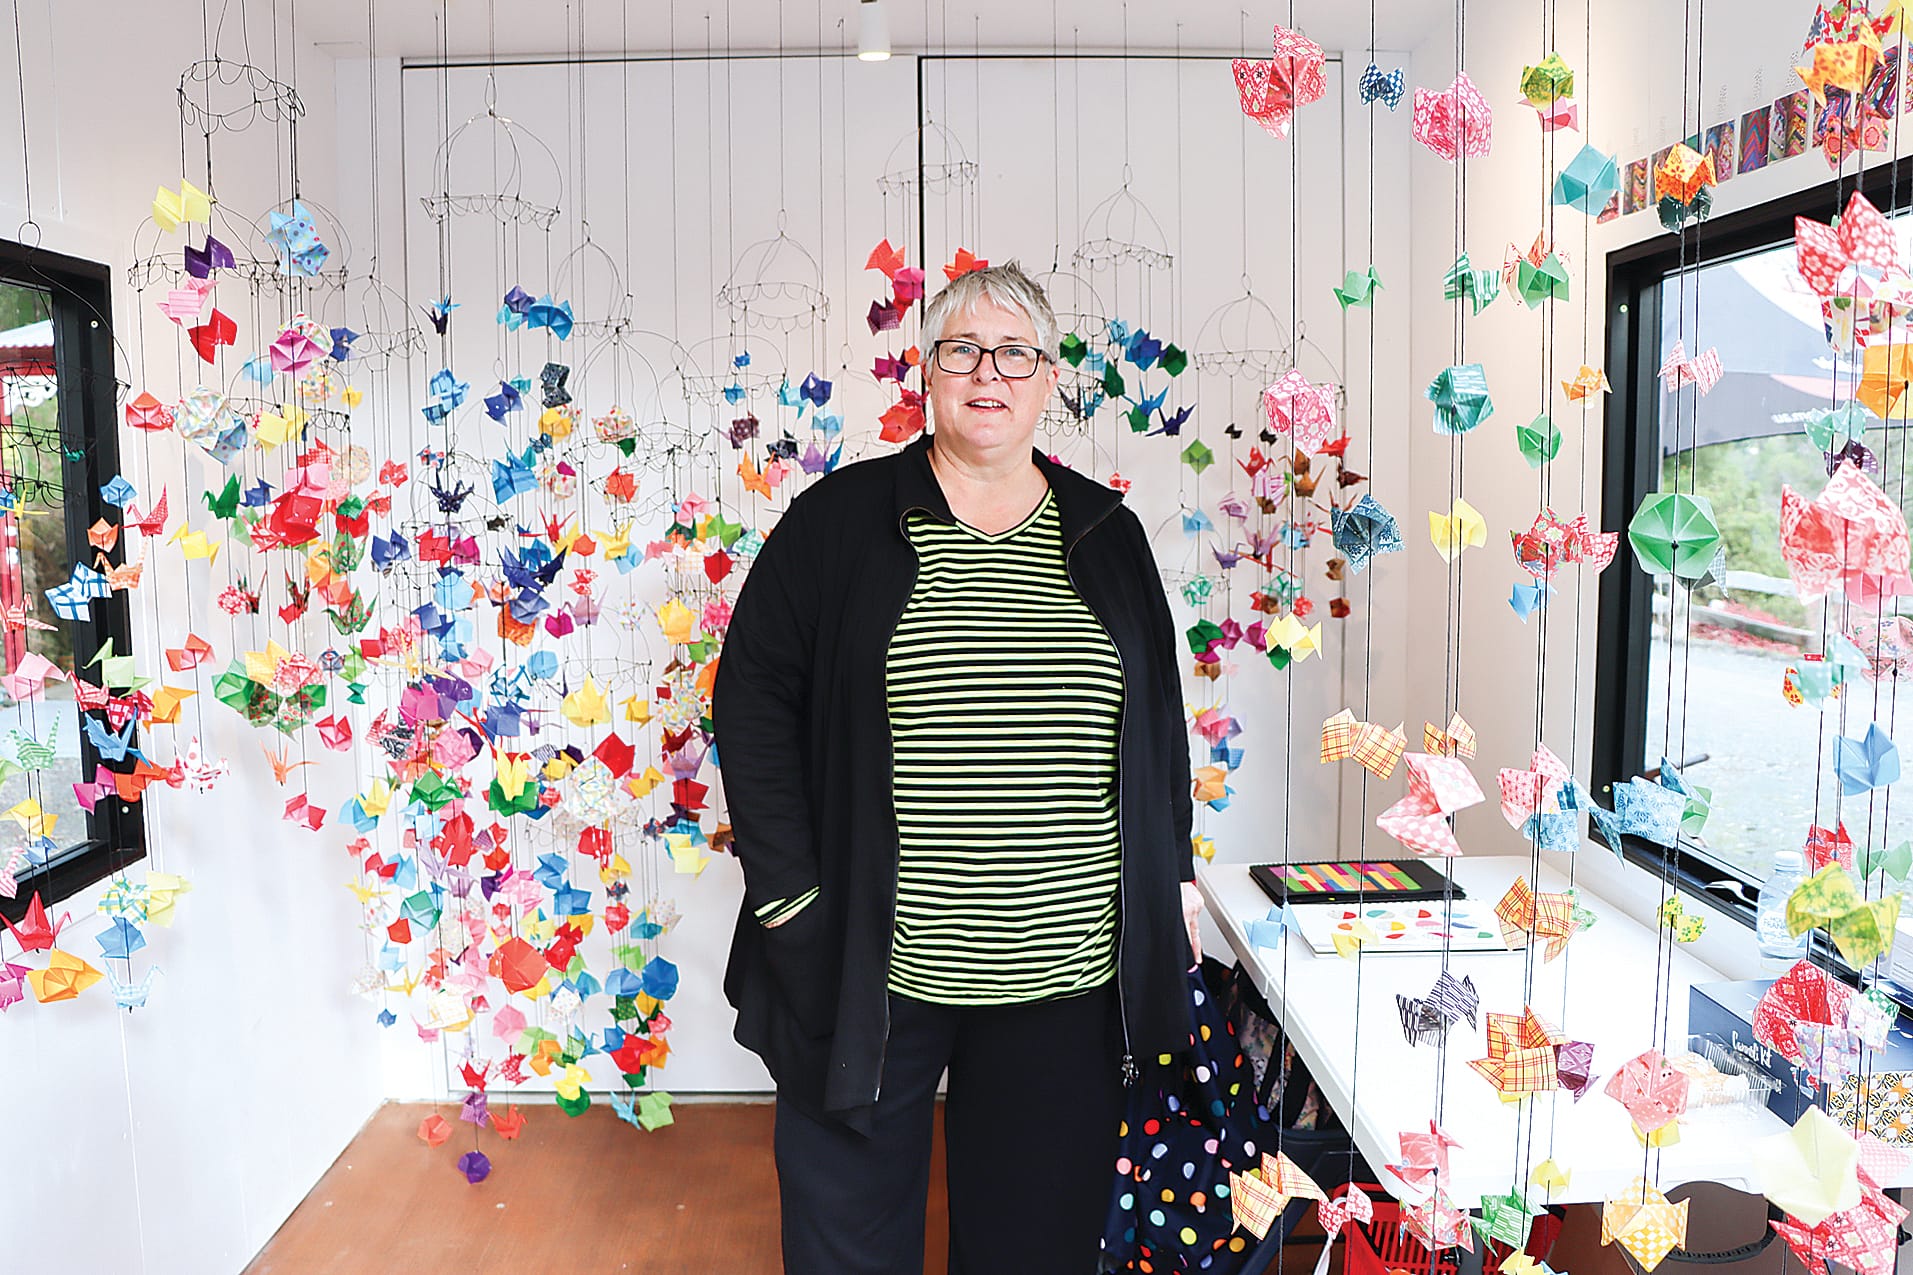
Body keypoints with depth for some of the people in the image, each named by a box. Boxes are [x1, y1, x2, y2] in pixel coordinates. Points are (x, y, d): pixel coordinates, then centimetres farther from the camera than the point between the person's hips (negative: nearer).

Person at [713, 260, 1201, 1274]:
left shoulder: (1106, 535, 8)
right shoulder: (843, 521, -1)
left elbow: (1159, 717, 16)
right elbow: (753, 698, -2)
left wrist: (1173, 876, 13)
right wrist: (786, 890, -9)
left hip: (1067, 965, 3)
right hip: (875, 960, -2)